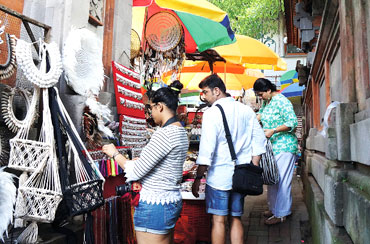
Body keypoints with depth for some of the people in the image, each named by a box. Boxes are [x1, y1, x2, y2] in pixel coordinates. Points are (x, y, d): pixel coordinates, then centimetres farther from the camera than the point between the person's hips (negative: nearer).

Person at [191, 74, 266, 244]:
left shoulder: (212, 113, -12)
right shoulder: (246, 110, 7)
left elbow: (207, 150, -16)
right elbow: (259, 140, 8)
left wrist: (198, 178, -8)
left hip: (219, 176, -6)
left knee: (218, 220, 5)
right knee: (236, 219, 16)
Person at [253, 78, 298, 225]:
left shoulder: (282, 101, -14)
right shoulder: (266, 101, 12)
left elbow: (292, 122, -19)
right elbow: (261, 113, 30)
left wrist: (273, 131, -24)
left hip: (284, 147, -9)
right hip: (271, 147, 9)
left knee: (282, 181, -4)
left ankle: (281, 214, 5)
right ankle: (273, 208, 26)